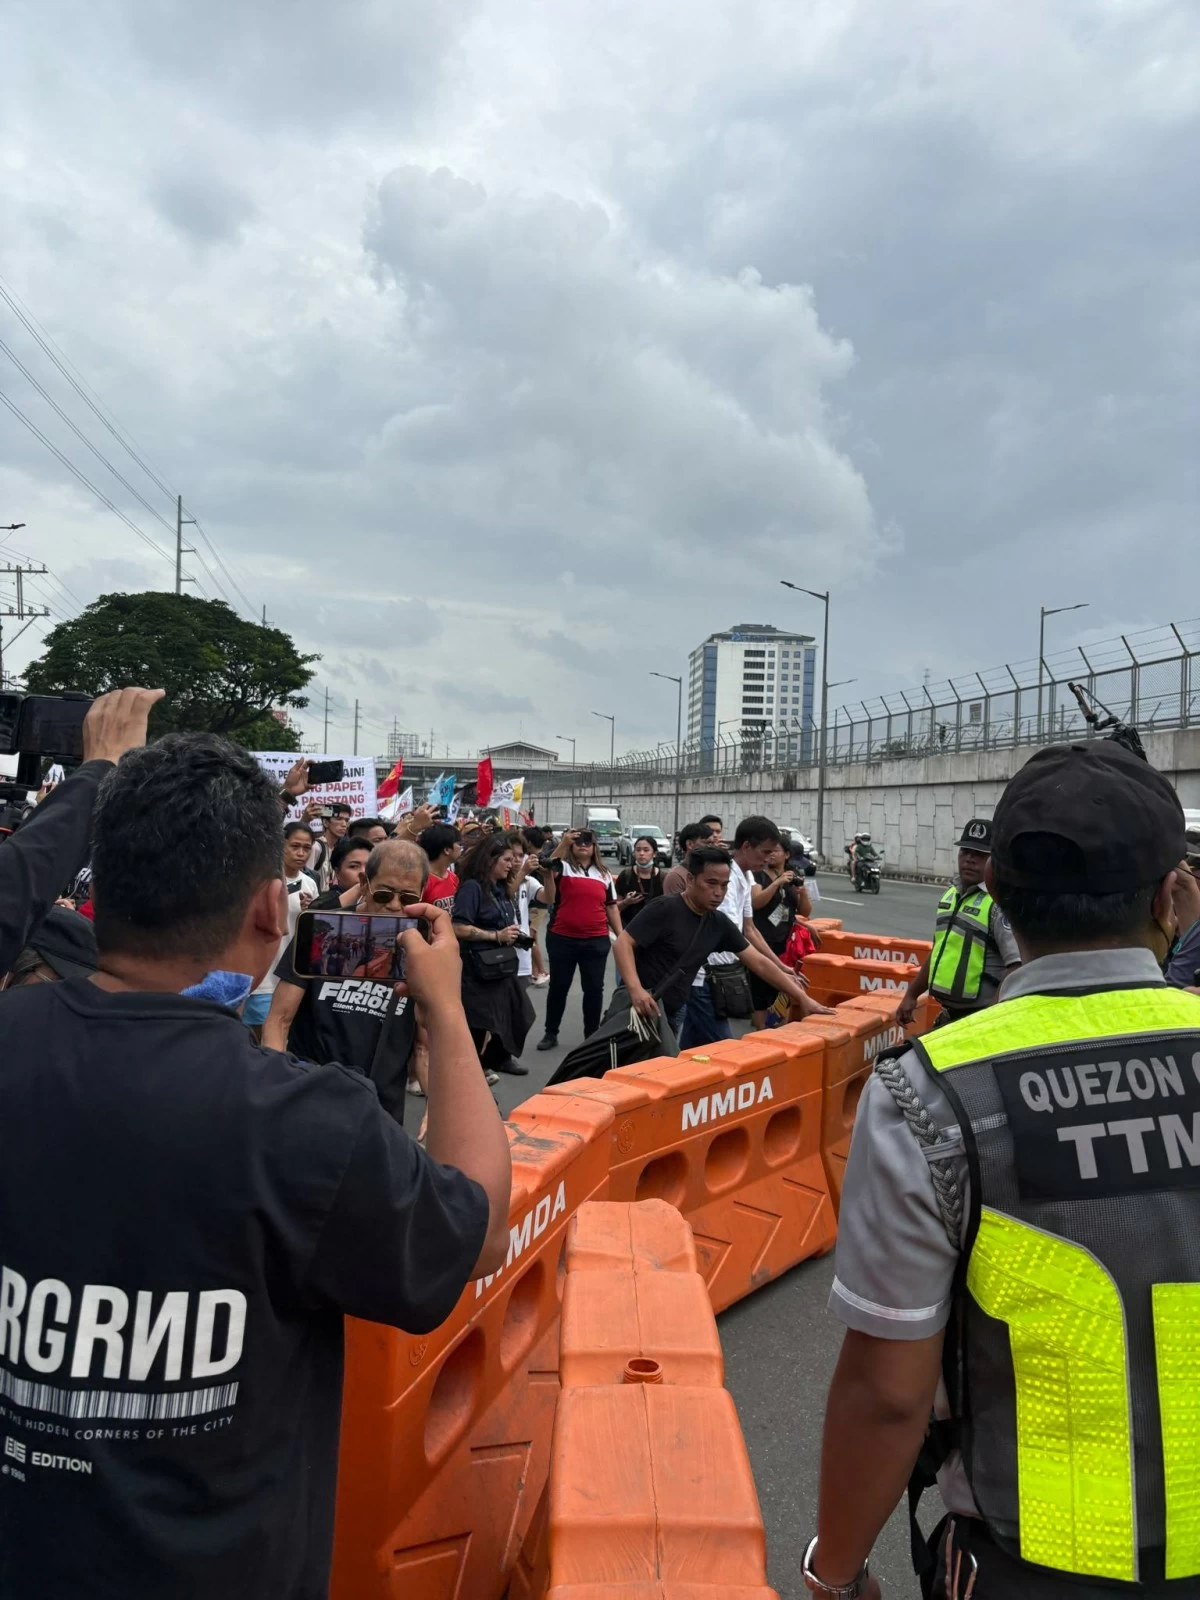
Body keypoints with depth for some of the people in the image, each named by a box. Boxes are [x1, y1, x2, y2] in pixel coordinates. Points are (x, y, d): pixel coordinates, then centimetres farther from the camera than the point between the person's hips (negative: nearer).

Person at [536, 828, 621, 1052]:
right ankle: (551, 1033, 24)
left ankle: (592, 1034, 20)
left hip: (596, 941, 2)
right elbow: (549, 867, -23)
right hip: (562, 939, -2)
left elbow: (611, 907, 12)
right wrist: (563, 842, -34)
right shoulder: (563, 867, 0)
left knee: (594, 988, 7)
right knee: (558, 986, 10)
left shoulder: (604, 875, 10)